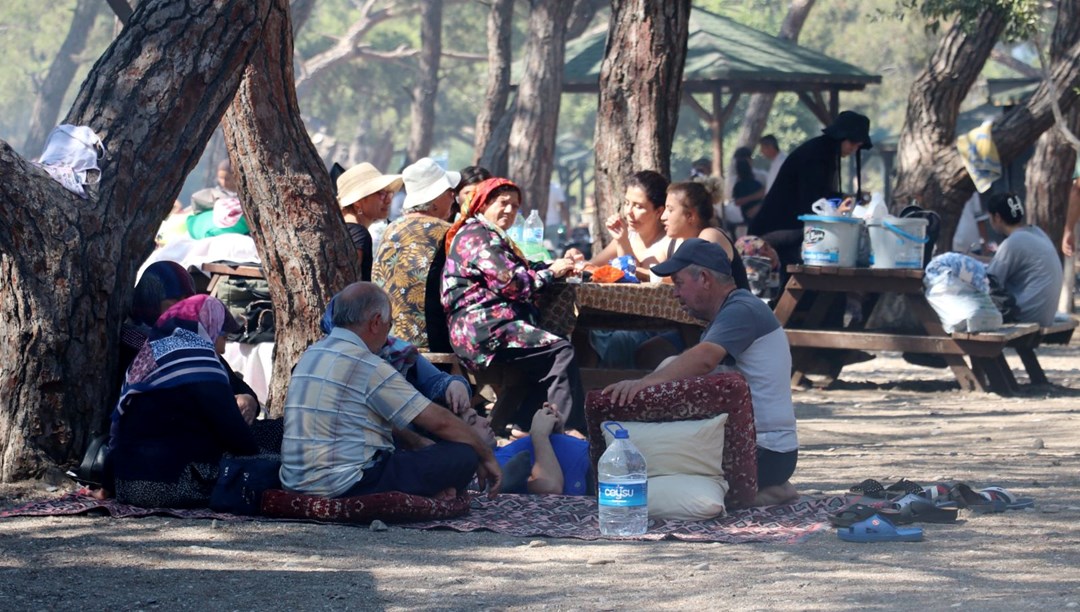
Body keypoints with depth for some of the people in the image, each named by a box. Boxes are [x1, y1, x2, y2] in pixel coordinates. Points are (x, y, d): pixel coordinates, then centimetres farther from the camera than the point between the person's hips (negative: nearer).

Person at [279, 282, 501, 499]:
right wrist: (487, 457, 5)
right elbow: (439, 421, -8)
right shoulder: (367, 366, -12)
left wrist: (419, 443, 23)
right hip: (347, 486, -9)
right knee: (461, 456, -9)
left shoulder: (312, 354, 15)